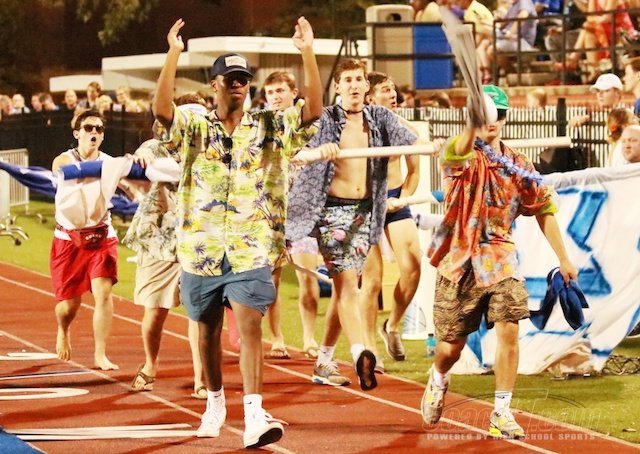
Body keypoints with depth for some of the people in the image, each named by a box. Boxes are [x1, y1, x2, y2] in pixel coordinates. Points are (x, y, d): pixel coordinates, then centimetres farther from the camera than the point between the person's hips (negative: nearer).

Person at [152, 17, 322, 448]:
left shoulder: (268, 126, 5)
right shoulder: (194, 126, 2)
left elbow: (313, 109, -7)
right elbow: (162, 108, -17)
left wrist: (308, 53, -17)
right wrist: (174, 55, -28)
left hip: (251, 249, -1)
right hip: (202, 247, 1)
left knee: (250, 325, -15)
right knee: (209, 329, 14)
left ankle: (254, 416, -23)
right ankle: (215, 402, 35)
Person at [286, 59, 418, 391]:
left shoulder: (380, 119, 9)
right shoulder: (326, 120, -1)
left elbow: (406, 138, -8)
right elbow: (303, 147, -18)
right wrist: (322, 149, -40)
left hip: (364, 210, 4)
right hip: (332, 208, -4)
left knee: (344, 286, 10)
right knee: (347, 282, -16)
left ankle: (324, 362, 20)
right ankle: (360, 354, -33)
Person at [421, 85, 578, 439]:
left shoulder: (518, 165, 4)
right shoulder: (461, 157, -8)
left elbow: (543, 209, 11)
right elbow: (459, 150, -34)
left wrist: (563, 259, 6)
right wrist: (474, 123, -58)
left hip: (500, 260, 2)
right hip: (460, 263, -2)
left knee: (509, 331, -14)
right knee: (451, 344, 6)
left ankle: (501, 414, -5)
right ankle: (438, 380, 41)